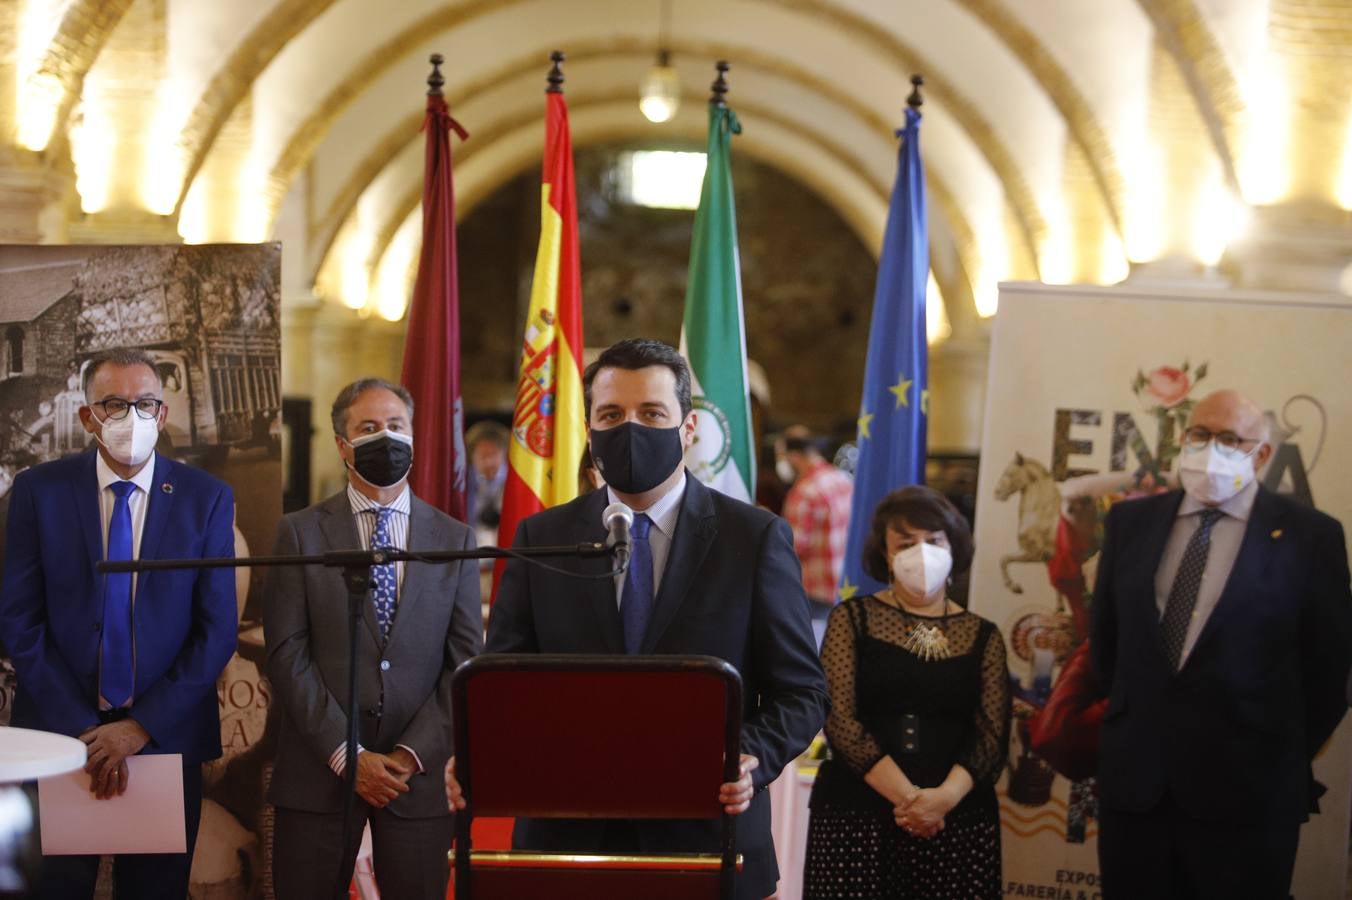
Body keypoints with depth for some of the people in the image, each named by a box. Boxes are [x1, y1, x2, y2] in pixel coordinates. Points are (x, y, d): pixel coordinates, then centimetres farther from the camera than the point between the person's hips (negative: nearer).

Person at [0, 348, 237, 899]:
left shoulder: (207, 499, -2)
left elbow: (218, 630, -3)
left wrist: (142, 727, -11)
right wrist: (82, 730, -11)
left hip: (164, 736, 0)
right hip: (59, 734, 0)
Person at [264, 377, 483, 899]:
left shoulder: (454, 540, 8)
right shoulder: (300, 534, 3)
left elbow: (466, 662, 4)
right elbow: (287, 655, -4)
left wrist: (414, 753, -8)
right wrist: (345, 754, -11)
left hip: (419, 771, 1)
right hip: (318, 772, -1)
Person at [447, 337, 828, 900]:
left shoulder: (756, 538, 0)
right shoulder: (541, 539, 6)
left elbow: (801, 690, 0)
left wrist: (755, 759, -19)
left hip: (704, 838, -1)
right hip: (568, 835, 2)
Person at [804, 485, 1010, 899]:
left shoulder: (983, 637, 11)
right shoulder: (853, 618, 5)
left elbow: (993, 737, 2)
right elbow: (839, 719, -5)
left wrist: (944, 797, -16)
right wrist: (908, 797, -14)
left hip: (958, 819, 2)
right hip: (855, 816, -1)